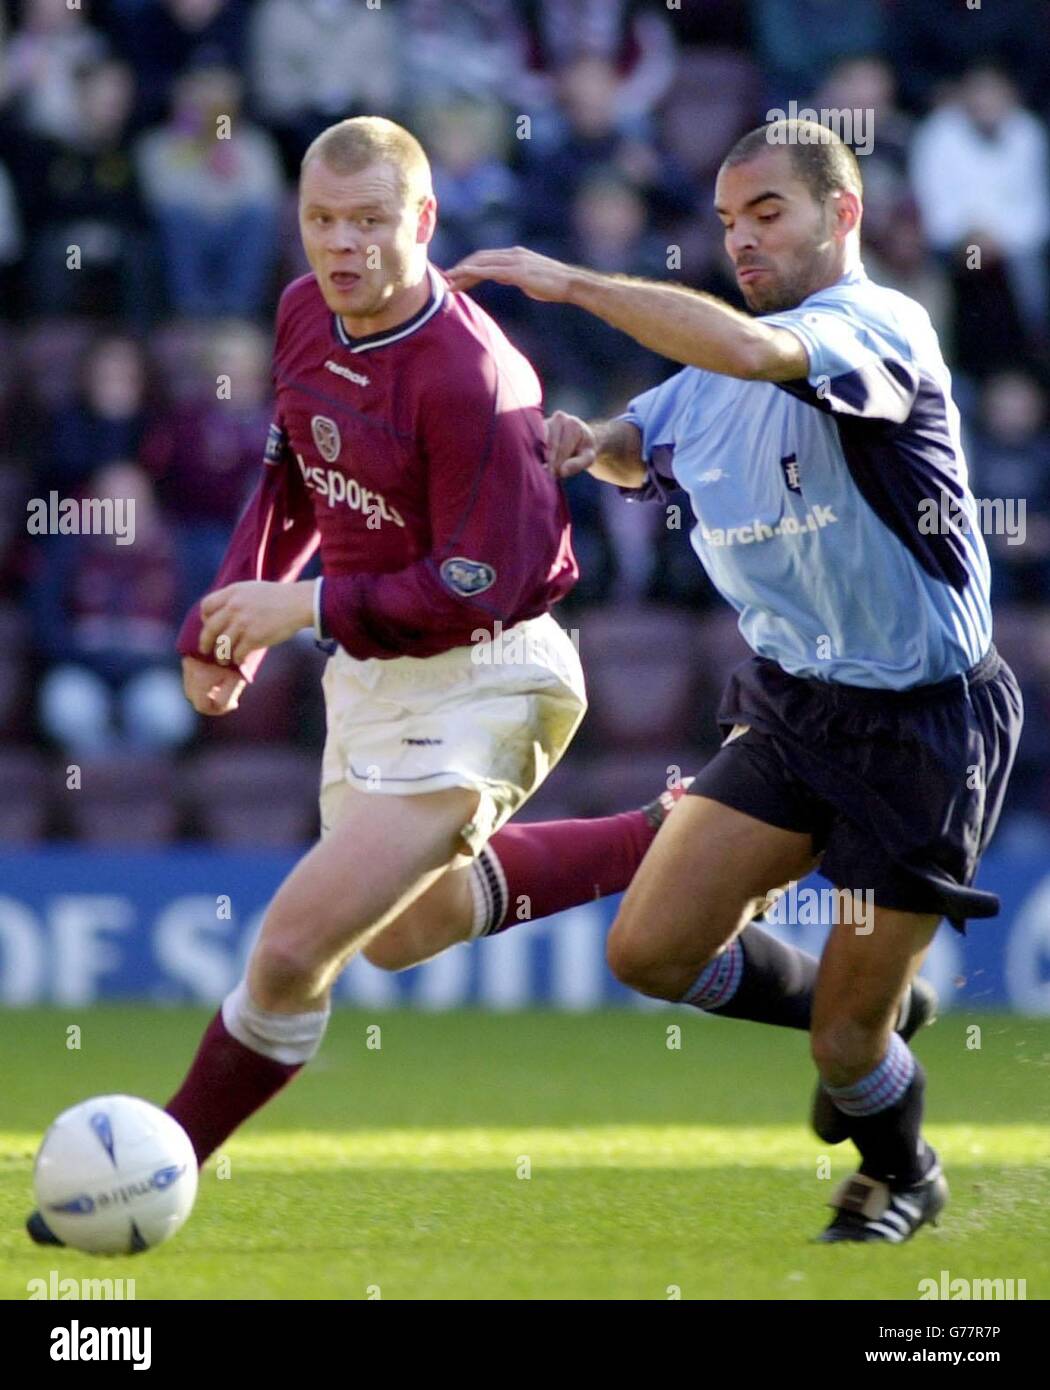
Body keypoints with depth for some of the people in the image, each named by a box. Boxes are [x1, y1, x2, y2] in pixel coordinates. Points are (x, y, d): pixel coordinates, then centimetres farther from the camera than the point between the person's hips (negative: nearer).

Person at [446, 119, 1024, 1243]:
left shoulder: (882, 328, -20)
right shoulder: (720, 365, 6)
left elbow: (756, 351, -41)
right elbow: (644, 445, 26)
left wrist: (570, 283, -35)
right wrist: (590, 444, 0)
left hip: (919, 727, -7)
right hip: (785, 707, 8)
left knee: (849, 1048, -1)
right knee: (649, 952, -2)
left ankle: (900, 1178, 34)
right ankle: (859, 1009, 26)